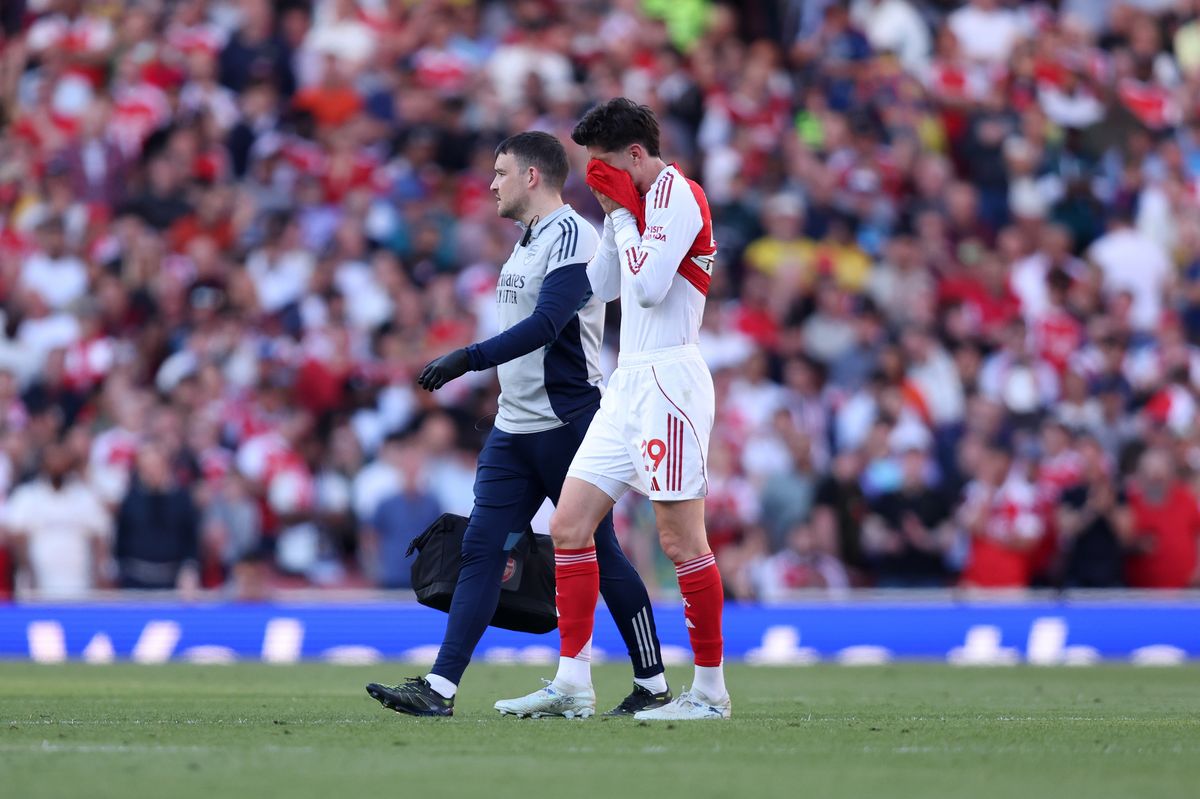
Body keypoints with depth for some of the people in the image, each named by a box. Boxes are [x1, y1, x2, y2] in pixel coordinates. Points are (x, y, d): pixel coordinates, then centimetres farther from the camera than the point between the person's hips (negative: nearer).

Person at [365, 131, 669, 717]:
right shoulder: (526, 243, 16)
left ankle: (653, 685, 12)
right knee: (481, 549, -1)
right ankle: (440, 688, -7)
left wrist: (469, 359, -30)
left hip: (566, 423, -9)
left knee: (598, 556, -1)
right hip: (514, 426, 9)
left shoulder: (571, 236, -13)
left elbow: (546, 324, -25)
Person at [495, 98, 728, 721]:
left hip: (668, 381, -10)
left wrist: (622, 212, -9)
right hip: (628, 383, 10)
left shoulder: (677, 196, -11)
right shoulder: (643, 199, 17)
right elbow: (603, 288, 21)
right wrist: (613, 215, 9)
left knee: (681, 540, -7)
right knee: (569, 527, 4)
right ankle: (572, 683, 5)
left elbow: (648, 285, -20)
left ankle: (710, 690, -1)